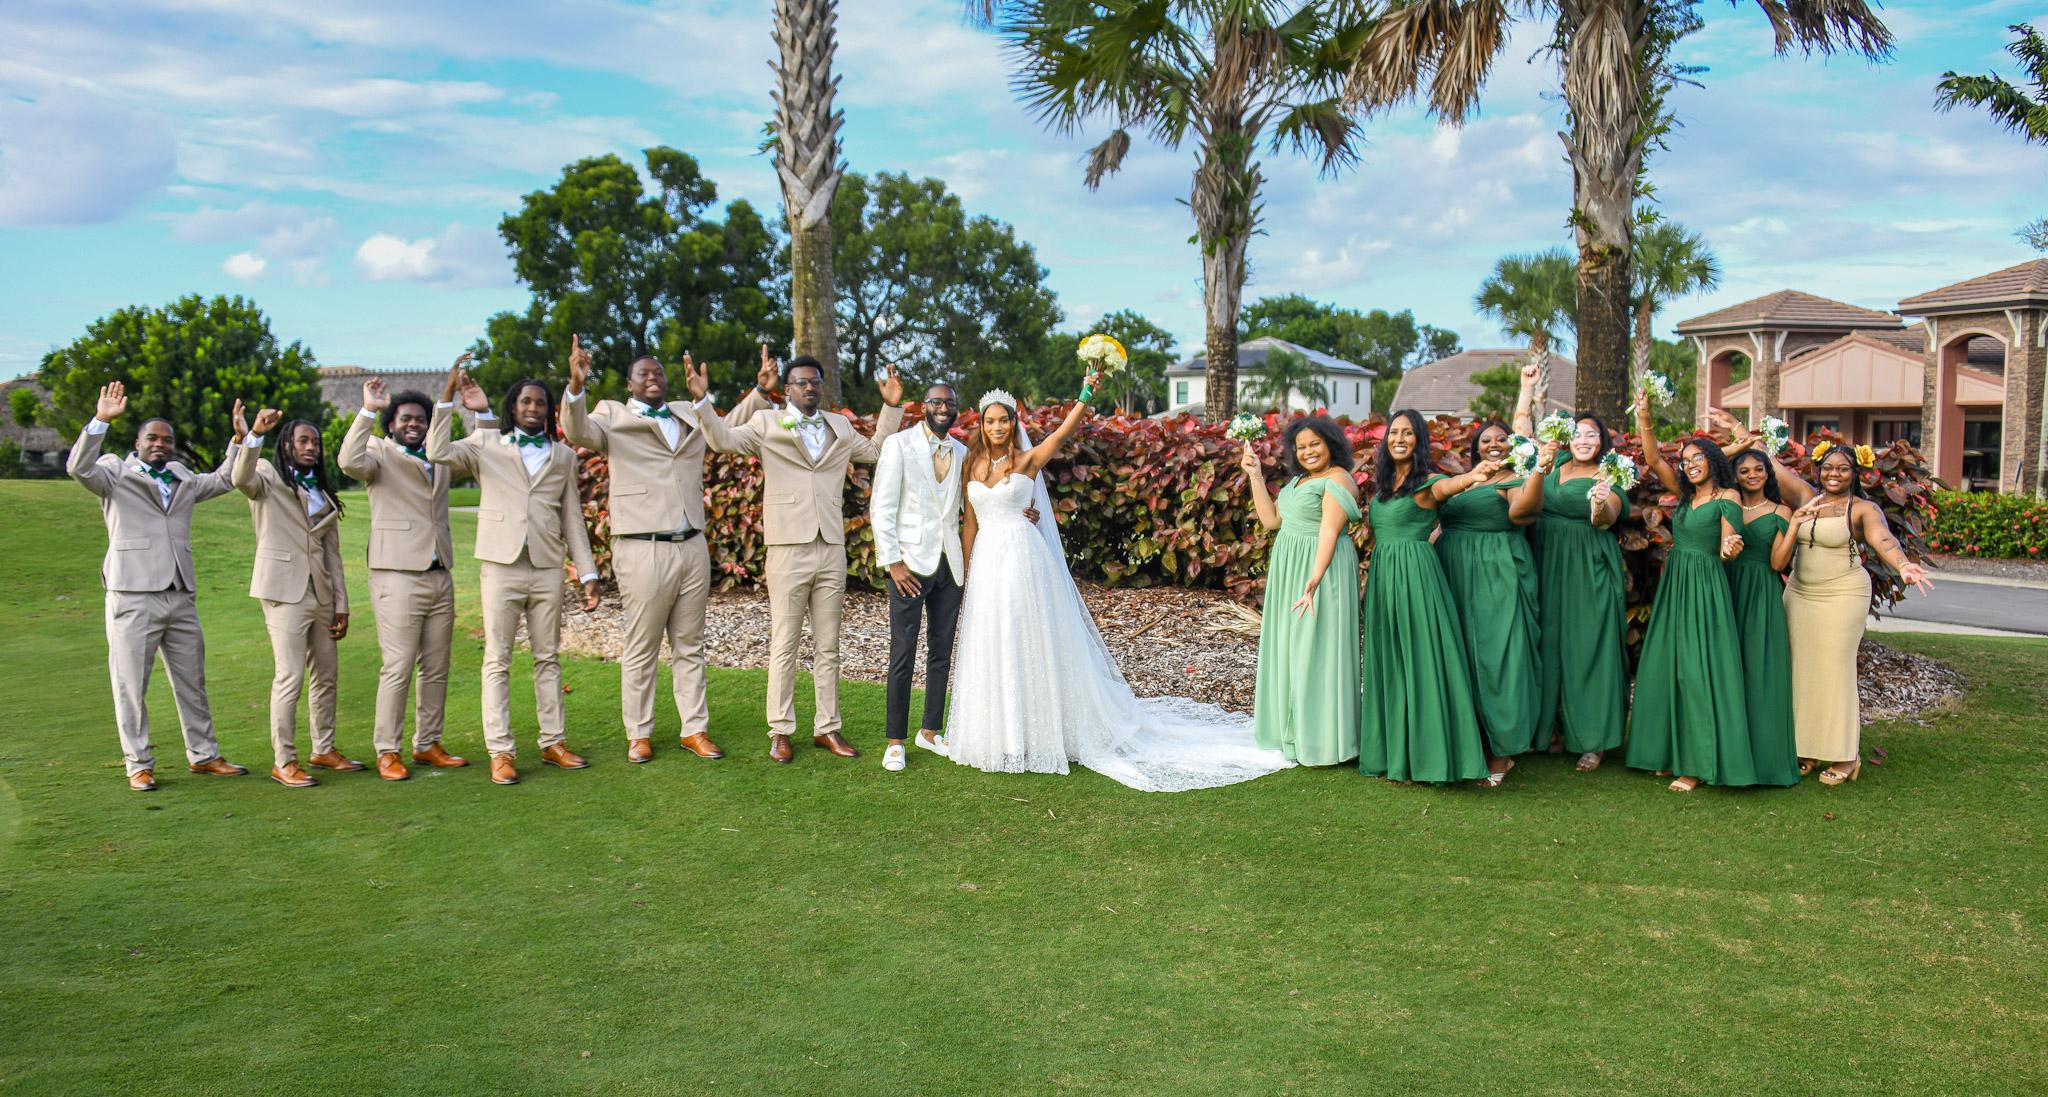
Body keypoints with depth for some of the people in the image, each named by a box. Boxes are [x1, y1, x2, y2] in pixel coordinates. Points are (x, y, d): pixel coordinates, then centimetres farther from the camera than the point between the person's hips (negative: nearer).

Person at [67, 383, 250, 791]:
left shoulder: (183, 481, 19)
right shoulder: (115, 474, 3)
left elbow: (225, 480, 23)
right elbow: (79, 467, -14)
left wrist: (239, 440, 10)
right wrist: (101, 420, -24)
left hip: (181, 597, 5)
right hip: (133, 596, -5)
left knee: (192, 683, 11)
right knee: (130, 685, 0)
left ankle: (203, 754, 20)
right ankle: (139, 764, 8)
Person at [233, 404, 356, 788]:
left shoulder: (324, 495, 19)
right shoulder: (268, 478, 2)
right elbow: (242, 479, -24)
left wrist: (341, 604, 12)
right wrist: (254, 435, -40)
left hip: (321, 594, 7)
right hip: (284, 591, -7)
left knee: (326, 675, 11)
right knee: (290, 678, -9)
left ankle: (324, 749, 23)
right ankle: (283, 761, -2)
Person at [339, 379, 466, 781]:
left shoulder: (439, 459, 18)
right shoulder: (380, 455, 0)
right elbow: (349, 461, -21)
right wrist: (369, 410, -21)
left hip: (440, 577, 6)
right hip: (398, 577, -6)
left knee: (436, 668, 9)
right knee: (398, 669, -7)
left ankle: (427, 744, 18)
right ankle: (387, 752, 0)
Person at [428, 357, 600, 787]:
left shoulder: (563, 456, 14)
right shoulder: (487, 445, 7)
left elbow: (572, 519, 13)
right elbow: (438, 452, -12)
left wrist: (587, 574, 7)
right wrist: (449, 395, -15)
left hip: (548, 569, 2)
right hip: (502, 566, -2)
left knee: (548, 658, 9)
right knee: (497, 661, -1)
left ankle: (554, 742, 16)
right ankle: (501, 752, 3)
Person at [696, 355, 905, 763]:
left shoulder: (839, 426, 15)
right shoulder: (766, 423, 2)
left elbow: (877, 450, 27)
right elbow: (722, 439, -12)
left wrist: (891, 407, 16)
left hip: (832, 549, 4)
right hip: (789, 549, -4)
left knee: (828, 647, 10)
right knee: (784, 646, 1)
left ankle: (826, 728, 18)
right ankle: (780, 732, 10)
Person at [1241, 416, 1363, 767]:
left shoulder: (1337, 480, -13)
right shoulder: (1298, 480, 14)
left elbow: (1329, 532, -23)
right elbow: (1270, 519, 12)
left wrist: (1314, 579, -32)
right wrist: (1255, 475, 10)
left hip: (1318, 570, -9)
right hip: (1288, 571, 9)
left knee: (1316, 650, -5)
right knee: (1290, 648, 14)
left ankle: (1323, 740, 4)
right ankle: (1294, 729, 25)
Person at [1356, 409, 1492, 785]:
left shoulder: (1426, 482, -7)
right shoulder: (1382, 484, 13)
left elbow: (1446, 487, -30)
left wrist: (1471, 477, -51)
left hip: (1415, 575, -7)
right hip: (1381, 575, 7)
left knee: (1420, 662, -5)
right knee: (1387, 664, 10)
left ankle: (1423, 754, 0)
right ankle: (1394, 751, 18)